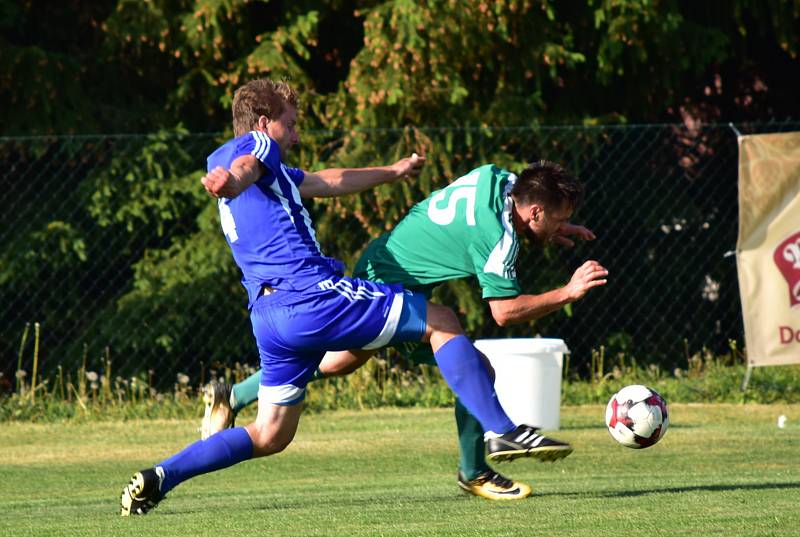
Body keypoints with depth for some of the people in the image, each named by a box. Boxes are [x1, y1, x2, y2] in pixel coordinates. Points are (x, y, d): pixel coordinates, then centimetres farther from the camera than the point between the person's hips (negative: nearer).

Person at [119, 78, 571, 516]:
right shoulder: (256, 144, 1)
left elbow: (329, 182, 42)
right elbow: (246, 166, -25)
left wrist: (392, 172, 52)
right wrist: (234, 177, -50)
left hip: (269, 315, 9)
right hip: (312, 295, -9)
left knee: (269, 436, 13)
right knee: (442, 321, 2)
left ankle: (157, 478, 1)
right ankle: (502, 430, -8)